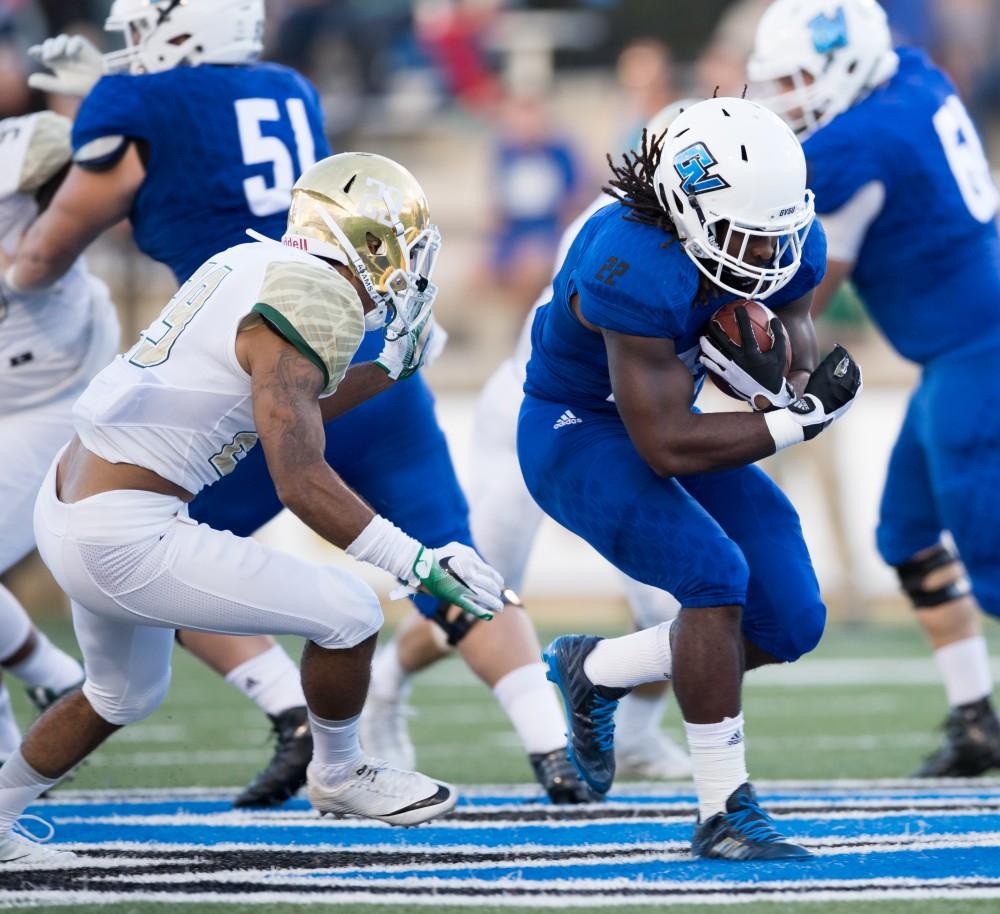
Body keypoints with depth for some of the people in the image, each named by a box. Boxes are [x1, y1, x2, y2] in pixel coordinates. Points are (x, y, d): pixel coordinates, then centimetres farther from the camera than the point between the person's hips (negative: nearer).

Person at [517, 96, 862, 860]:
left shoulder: (785, 245, -15)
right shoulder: (632, 271, -36)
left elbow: (799, 365, -5)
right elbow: (668, 449, -33)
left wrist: (773, 376, -29)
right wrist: (803, 417, -29)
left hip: (660, 421, 7)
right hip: (576, 436, -7)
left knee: (791, 623, -1)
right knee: (715, 574, -28)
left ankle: (593, 672, 22)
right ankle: (723, 815, -18)